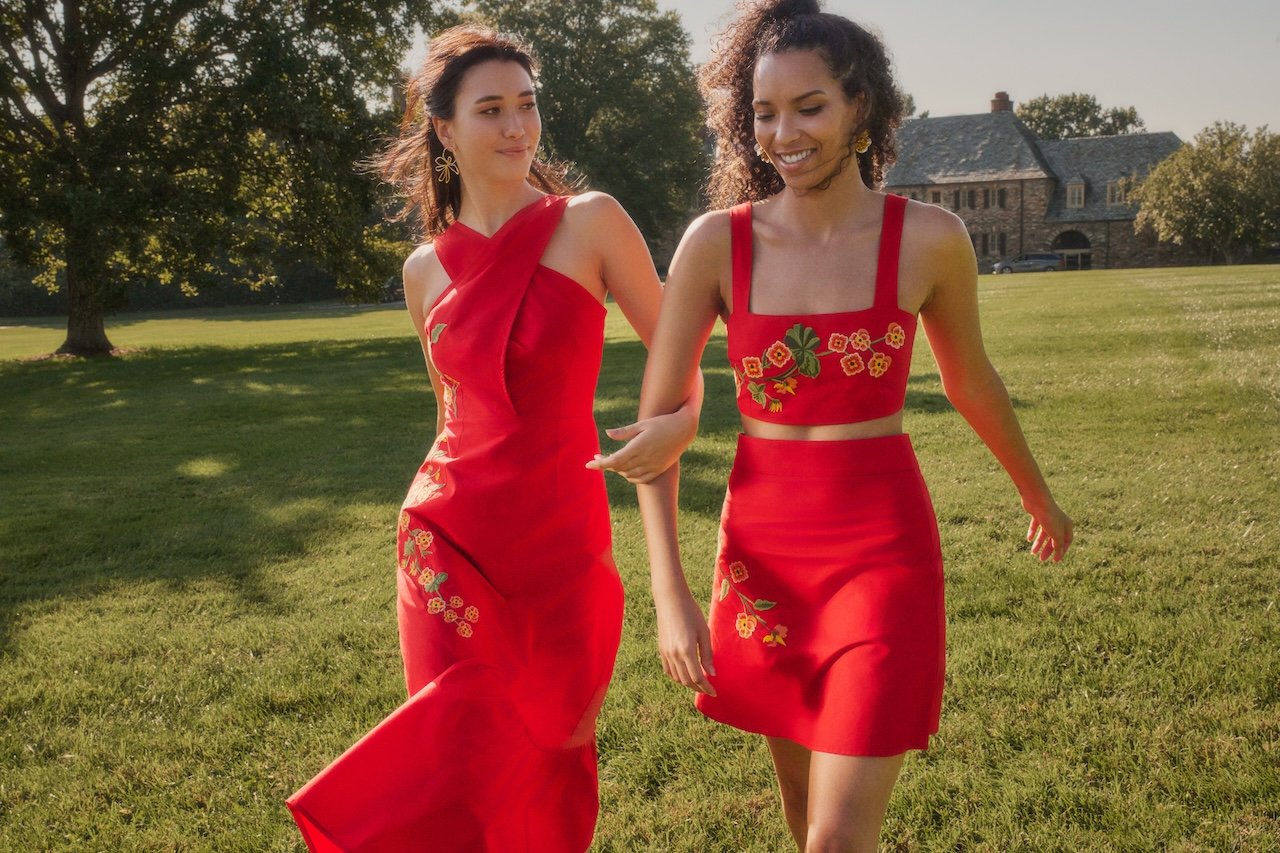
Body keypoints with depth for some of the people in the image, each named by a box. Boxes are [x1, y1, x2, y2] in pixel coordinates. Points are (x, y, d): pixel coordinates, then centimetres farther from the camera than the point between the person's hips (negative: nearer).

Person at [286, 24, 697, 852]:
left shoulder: (589, 222, -4)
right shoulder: (426, 269, 6)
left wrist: (681, 420, -21)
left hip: (560, 536, -1)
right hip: (449, 535, 2)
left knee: (555, 763, 10)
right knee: (463, 759, 1)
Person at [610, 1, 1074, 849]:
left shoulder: (930, 239, -8)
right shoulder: (717, 243, -7)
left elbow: (971, 382, 9)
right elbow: (659, 416, -5)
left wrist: (1039, 496, 24)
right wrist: (669, 592, -11)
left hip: (883, 549, -2)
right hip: (763, 547, 2)